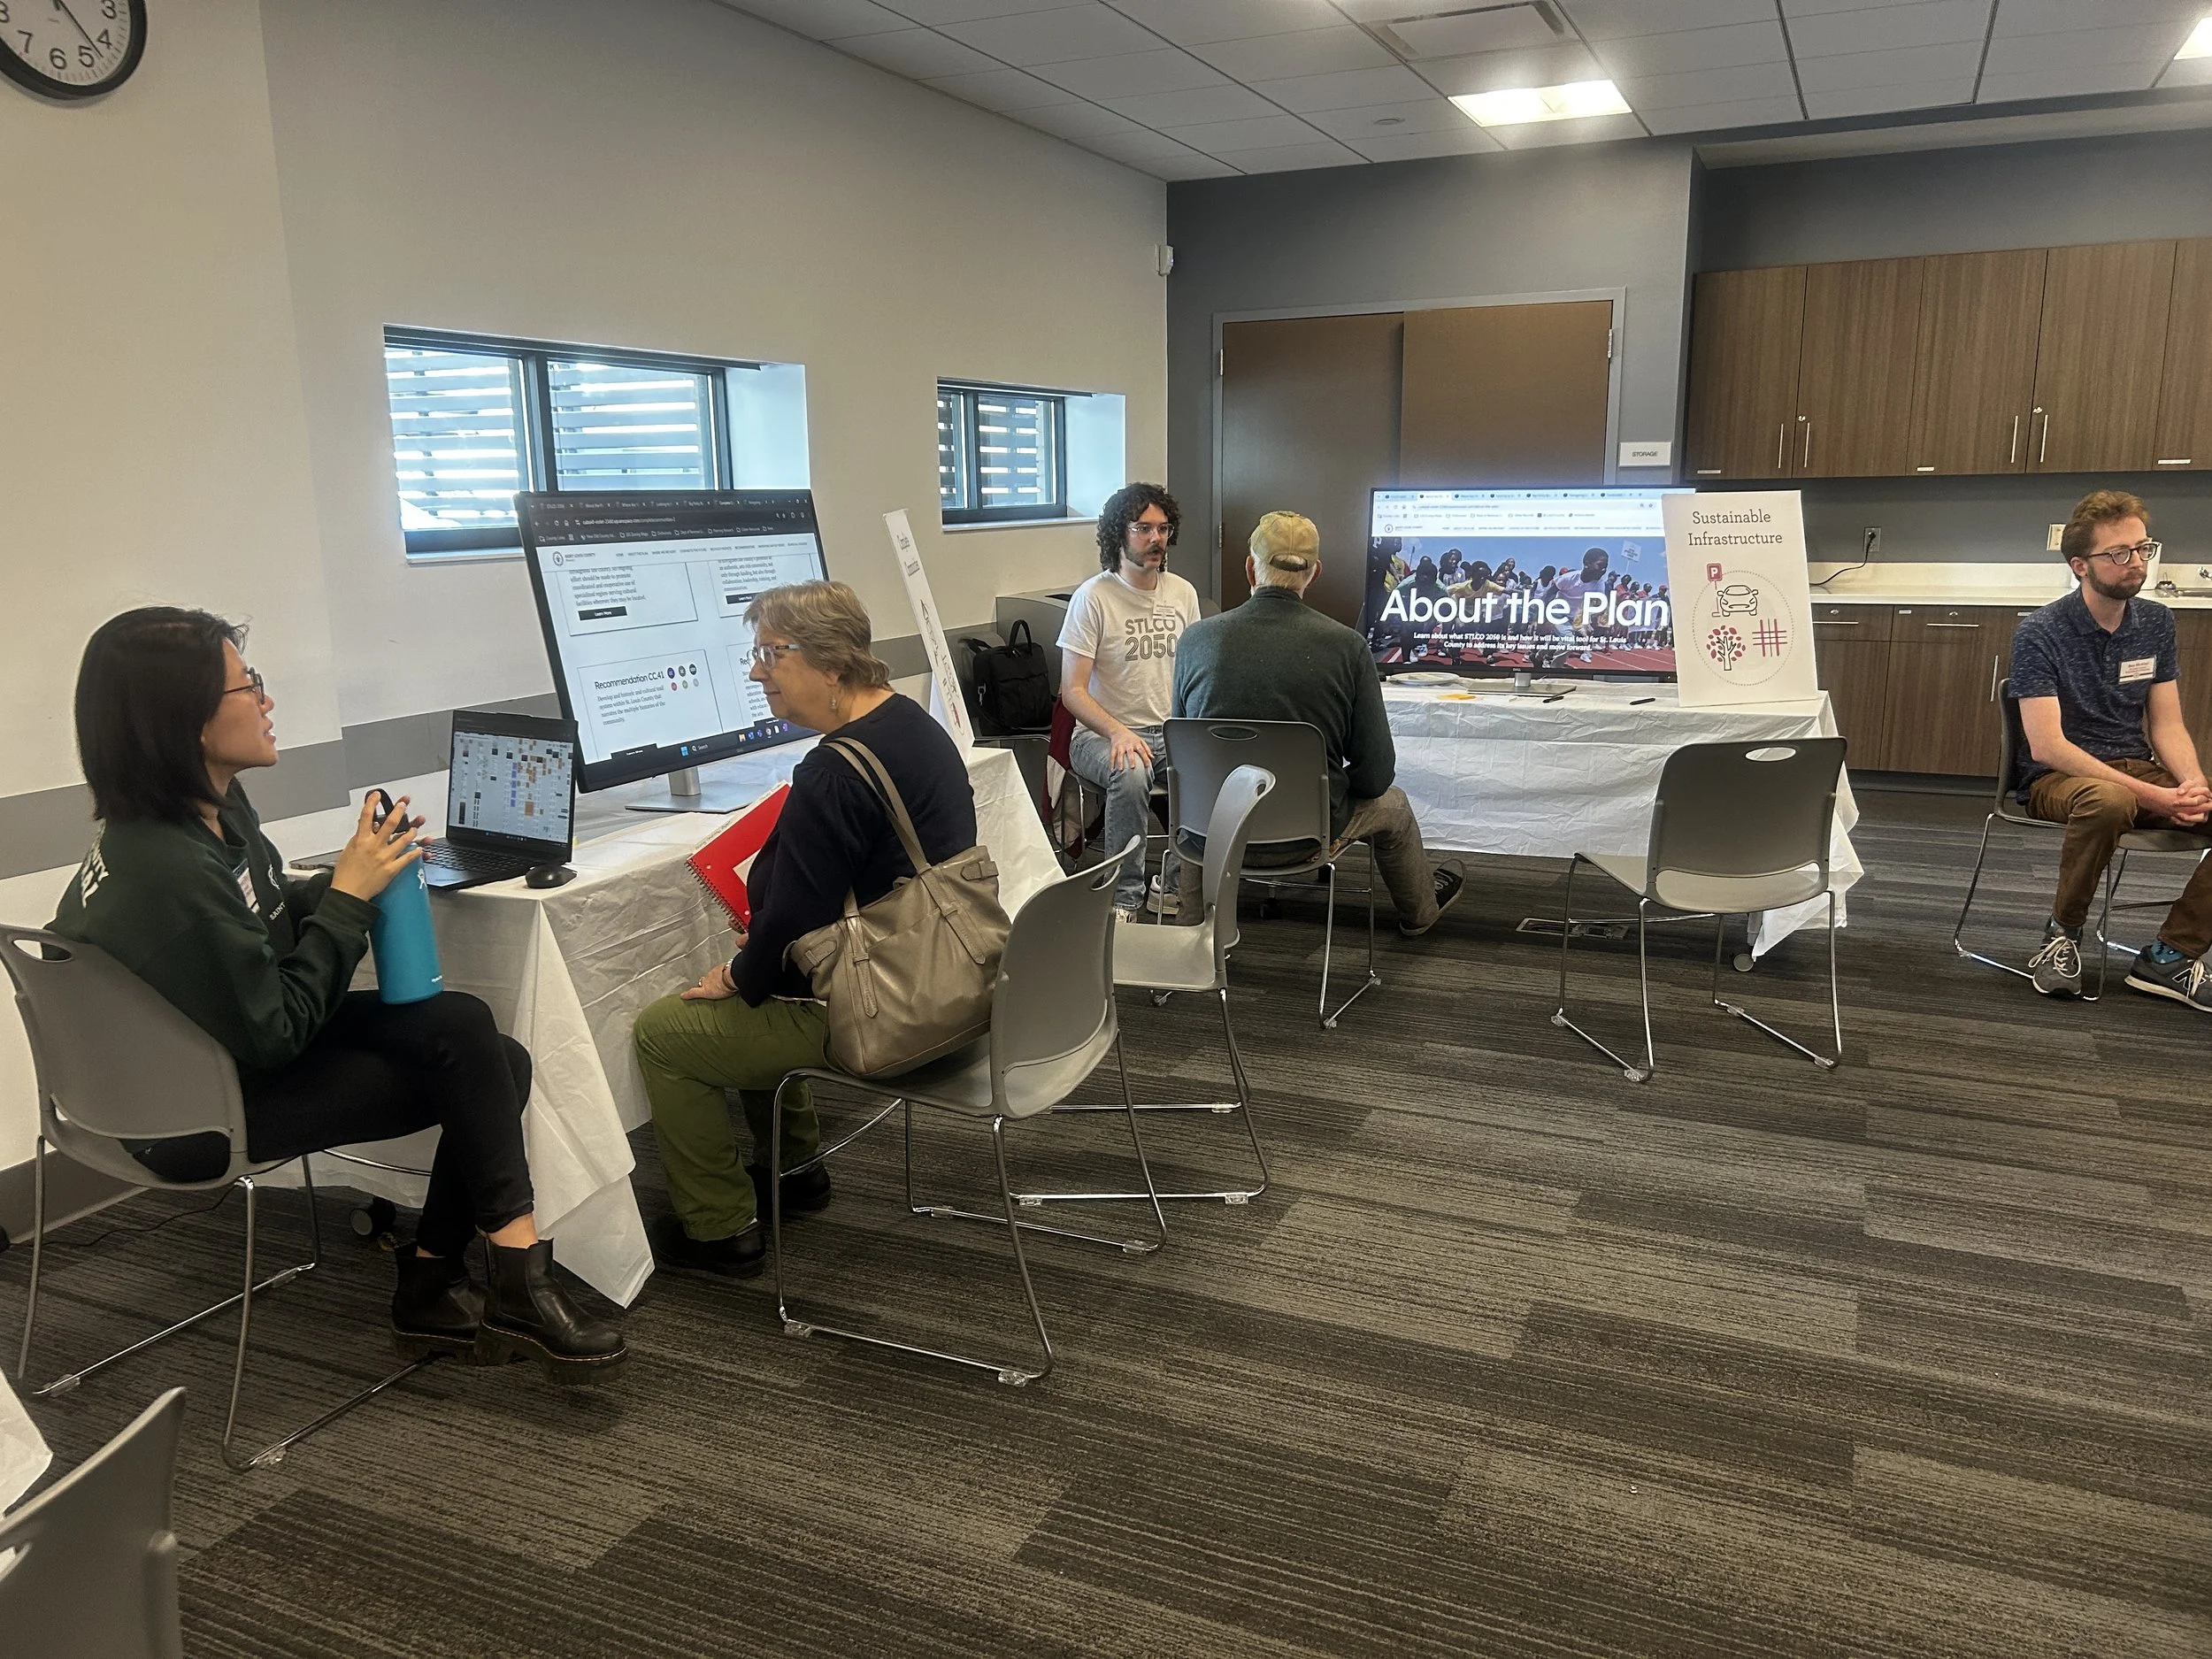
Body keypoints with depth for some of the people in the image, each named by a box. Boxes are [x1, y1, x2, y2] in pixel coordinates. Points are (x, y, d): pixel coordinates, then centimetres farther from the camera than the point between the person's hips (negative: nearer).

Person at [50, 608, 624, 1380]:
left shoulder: (215, 806, -5)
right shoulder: (167, 871, -31)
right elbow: (274, 1035, -25)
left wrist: (357, 876, -7)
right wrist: (347, 896, -19)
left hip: (230, 1037, 8)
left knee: (498, 1058, -6)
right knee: (466, 1050, -12)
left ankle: (433, 1287, 5)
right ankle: (520, 1288, 0)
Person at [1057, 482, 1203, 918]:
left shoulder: (1183, 593, 11)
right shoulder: (1092, 597, -6)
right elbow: (1072, 690, -10)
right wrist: (1118, 732, -27)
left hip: (1173, 731, 4)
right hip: (1102, 734, -4)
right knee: (1131, 773, -38)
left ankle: (1176, 884, -7)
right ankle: (1125, 896, -22)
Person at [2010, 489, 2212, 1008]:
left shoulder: (2156, 622, 7)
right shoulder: (2040, 634, -11)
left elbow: (2167, 726, 8)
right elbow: (2046, 745, -18)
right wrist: (2151, 797, -24)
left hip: (2138, 768, 6)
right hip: (2059, 777, -6)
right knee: (2109, 801, -40)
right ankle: (2062, 934, -15)